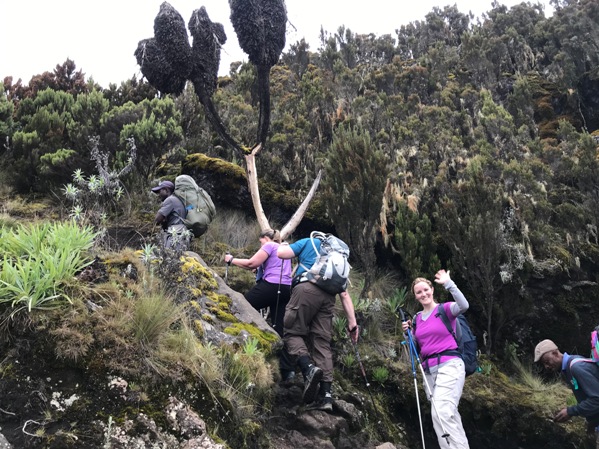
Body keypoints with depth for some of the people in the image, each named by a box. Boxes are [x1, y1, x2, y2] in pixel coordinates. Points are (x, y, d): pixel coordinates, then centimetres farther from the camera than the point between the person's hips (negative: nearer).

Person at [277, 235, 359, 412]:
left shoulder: (309, 242, 22)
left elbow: (281, 253, 10)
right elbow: (345, 293, 24)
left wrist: (283, 245, 35)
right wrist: (352, 321, 18)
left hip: (307, 288, -5)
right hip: (328, 296, 5)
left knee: (292, 332, 4)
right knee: (322, 343, 5)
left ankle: (309, 368, -23)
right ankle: (326, 395, -4)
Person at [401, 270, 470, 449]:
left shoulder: (445, 309, -3)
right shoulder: (417, 318, 14)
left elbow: (463, 305, -25)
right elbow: (416, 347, 19)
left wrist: (448, 283, -28)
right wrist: (408, 333, 2)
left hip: (449, 366, -7)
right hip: (429, 371, 7)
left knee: (441, 412, -24)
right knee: (449, 416, 11)